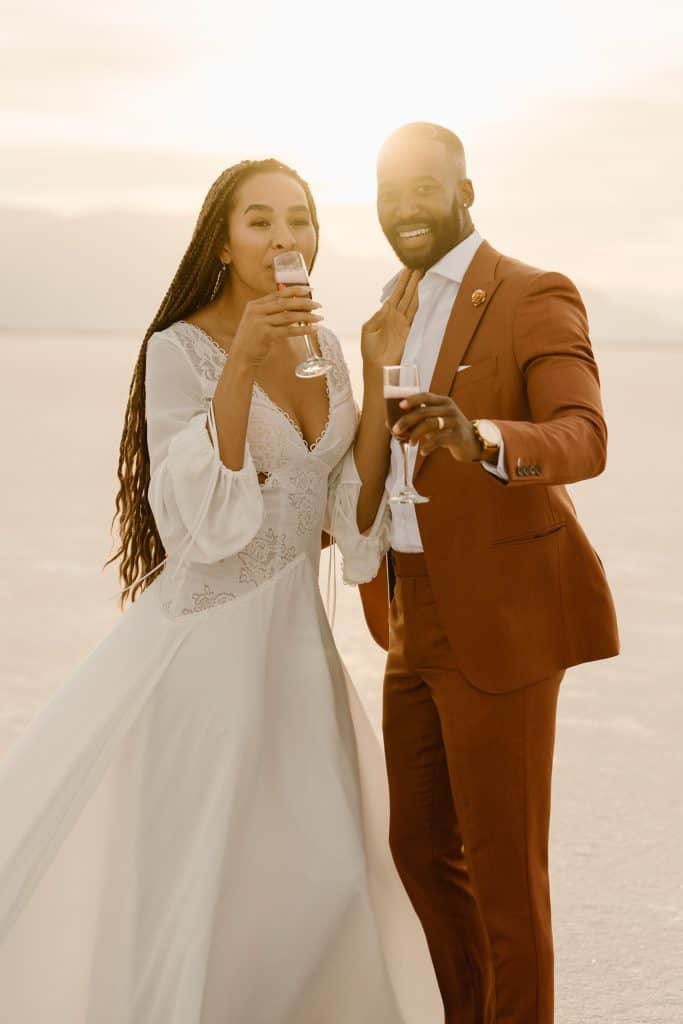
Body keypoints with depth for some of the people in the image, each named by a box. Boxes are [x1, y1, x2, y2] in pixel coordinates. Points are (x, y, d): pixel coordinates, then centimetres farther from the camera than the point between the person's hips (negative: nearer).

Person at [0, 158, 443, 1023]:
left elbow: (348, 501, 9)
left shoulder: (320, 345, 6)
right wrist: (242, 362, -33)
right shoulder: (179, 350, -14)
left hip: (294, 630, 7)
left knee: (316, 865, 15)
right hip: (210, 630, -7)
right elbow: (201, 519, -25)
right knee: (191, 869, 0)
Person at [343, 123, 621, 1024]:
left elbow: (583, 441, -26)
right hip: (419, 618, 8)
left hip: (501, 621, -8)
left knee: (502, 866, 1)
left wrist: (482, 440, -44)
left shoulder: (536, 300, -11)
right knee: (422, 849, 17)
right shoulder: (396, 316, 14)